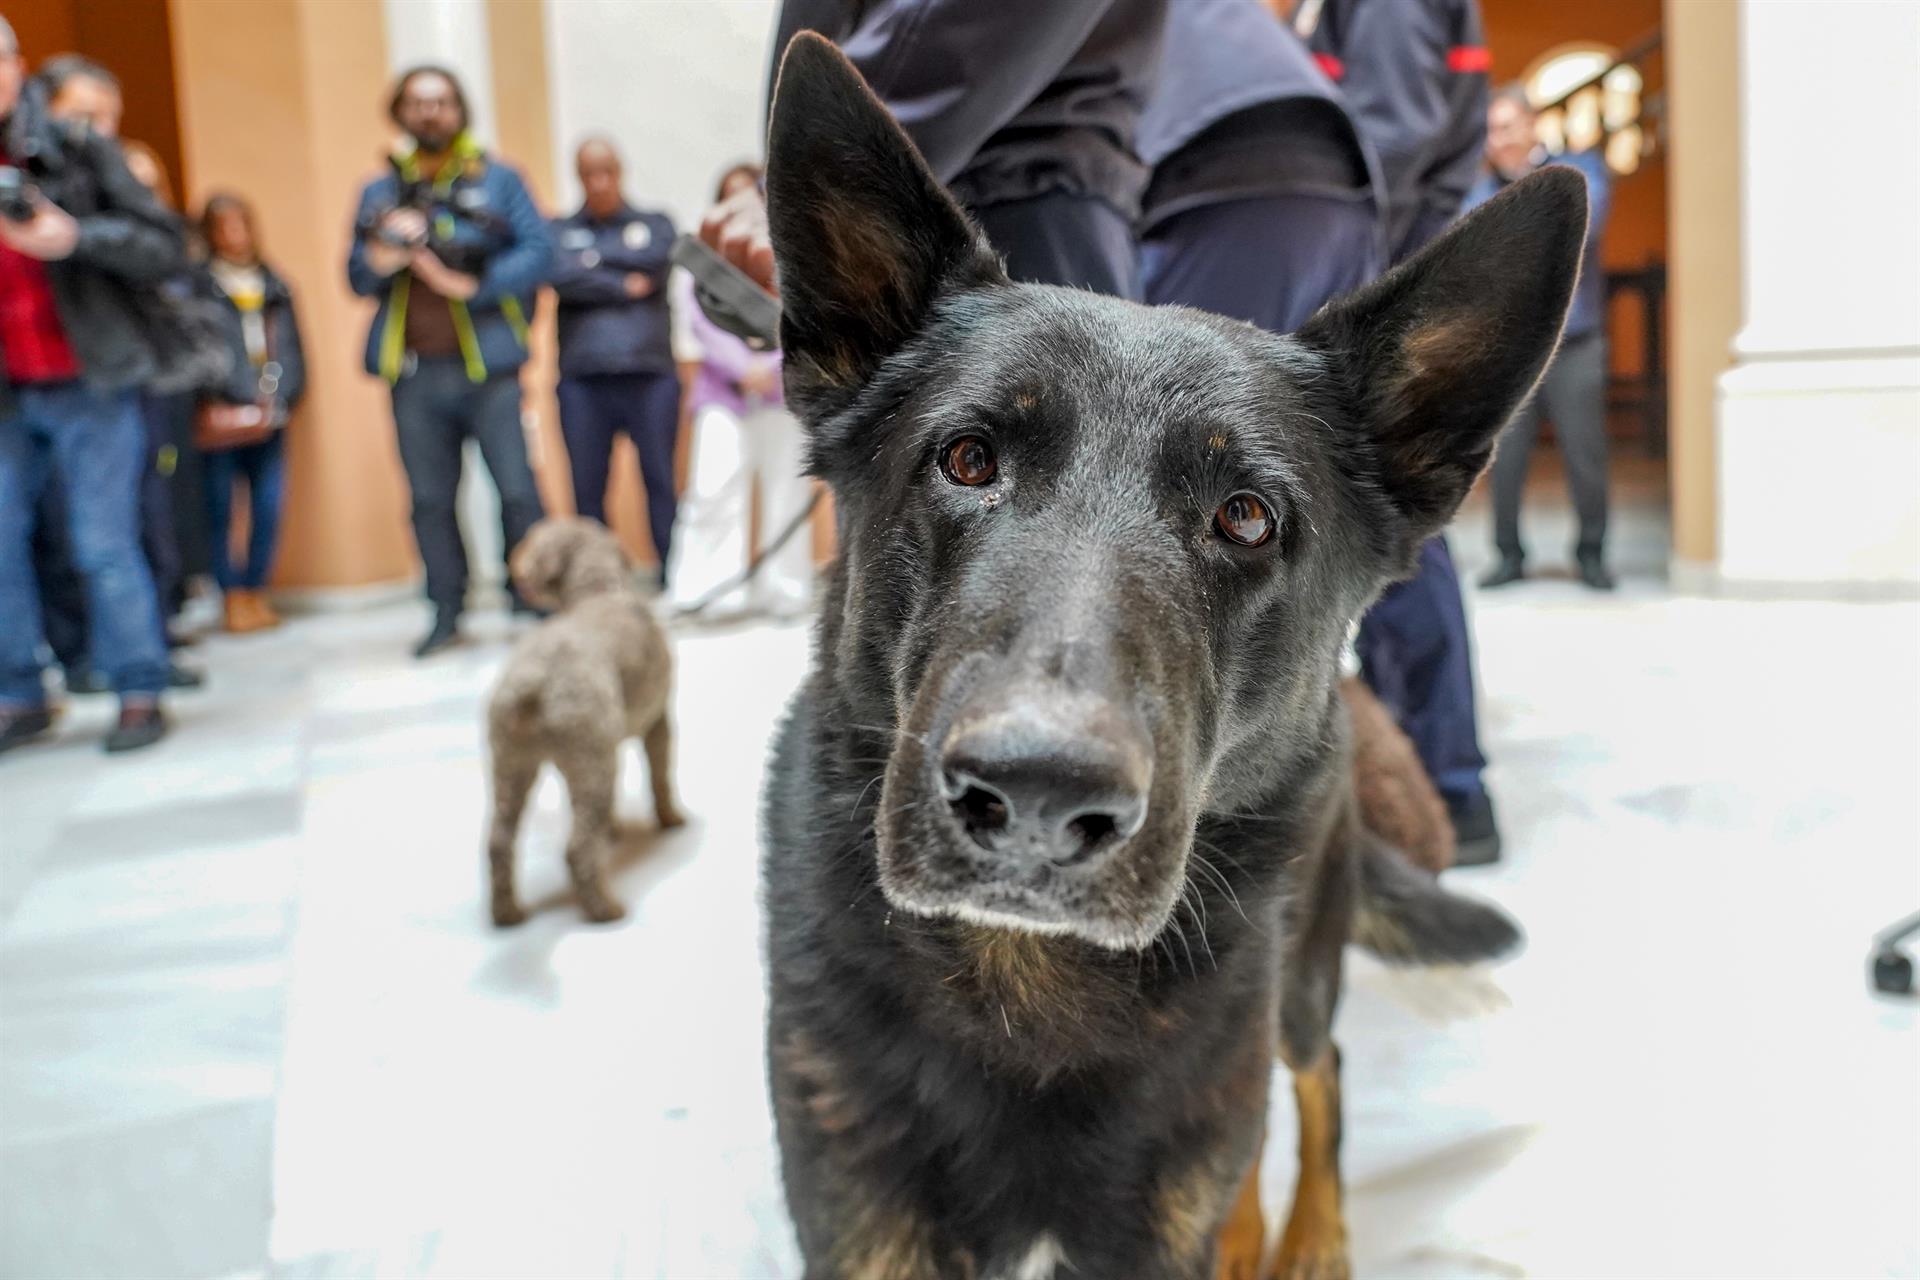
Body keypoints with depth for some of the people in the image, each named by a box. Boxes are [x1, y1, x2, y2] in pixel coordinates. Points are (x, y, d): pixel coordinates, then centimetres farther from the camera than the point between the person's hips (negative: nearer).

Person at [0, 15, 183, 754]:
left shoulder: (79, 152, 0)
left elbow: (165, 247, -4)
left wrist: (76, 237, -17)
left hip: (88, 387, -3)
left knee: (104, 547, -3)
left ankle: (140, 695, 8)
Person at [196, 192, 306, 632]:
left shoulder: (276, 287, 14)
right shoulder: (199, 287, 0)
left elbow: (291, 352, 11)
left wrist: (279, 398, -3)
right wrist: (249, 397, -12)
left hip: (271, 415, 4)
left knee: (269, 505, 2)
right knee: (220, 506, -2)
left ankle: (256, 591, 14)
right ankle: (233, 597, 5)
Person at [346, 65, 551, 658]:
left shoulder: (496, 179, 7)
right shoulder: (379, 192, 17)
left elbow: (538, 250, -4)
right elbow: (357, 276, 14)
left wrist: (472, 285, -14)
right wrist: (381, 258, -9)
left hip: (487, 366, -3)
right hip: (413, 371, 3)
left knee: (516, 488, -5)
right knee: (429, 498, 6)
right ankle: (446, 614, 15)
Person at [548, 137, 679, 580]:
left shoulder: (654, 224, 16)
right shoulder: (560, 231, 16)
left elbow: (654, 259, -5)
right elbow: (561, 277, -3)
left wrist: (594, 257, 3)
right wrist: (624, 286, -4)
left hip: (651, 376, -1)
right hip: (582, 379, 1)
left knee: (661, 481, -2)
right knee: (587, 489, 1)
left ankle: (674, 578, 1)